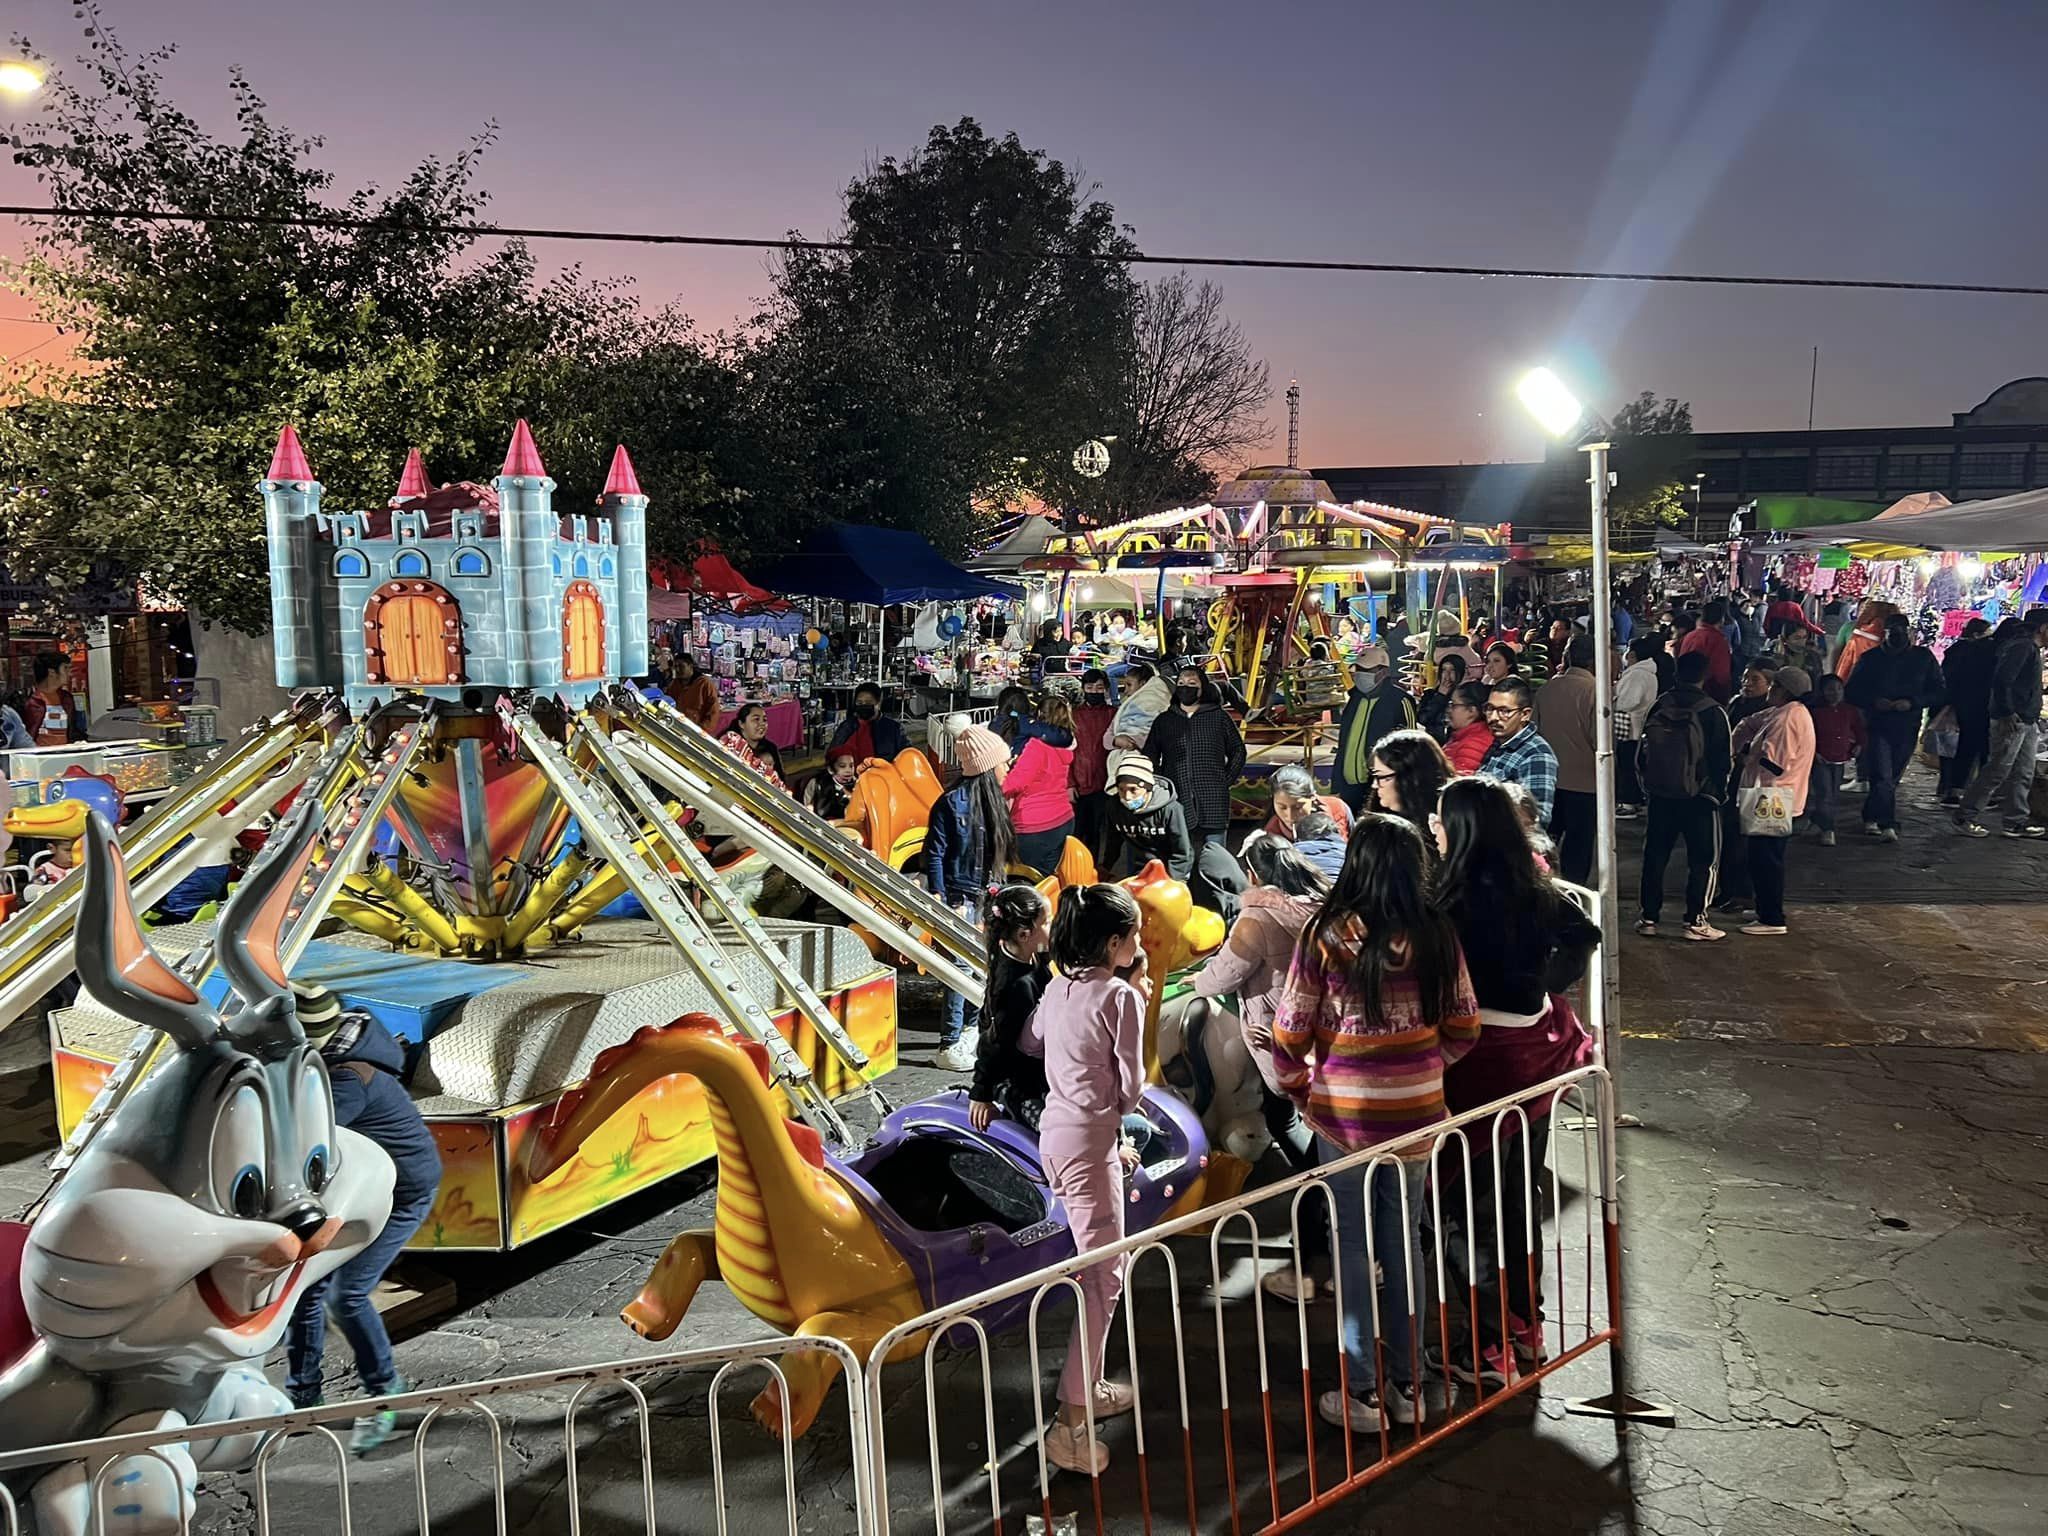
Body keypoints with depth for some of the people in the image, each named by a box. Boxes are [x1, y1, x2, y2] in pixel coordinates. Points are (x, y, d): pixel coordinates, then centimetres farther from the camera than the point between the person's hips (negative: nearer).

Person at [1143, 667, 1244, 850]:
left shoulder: (1219, 717, 9)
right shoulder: (1163, 721, 14)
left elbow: (1238, 751, 15)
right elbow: (1149, 758, 18)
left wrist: (1226, 781, 4)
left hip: (1214, 804, -1)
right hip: (1176, 803, 1)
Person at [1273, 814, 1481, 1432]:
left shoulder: (1326, 934, -14)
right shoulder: (1436, 935, -6)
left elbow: (1289, 1032, -10)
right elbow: (1463, 1028, 2)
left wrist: (1299, 1088, 8)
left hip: (1343, 1115, -3)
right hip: (1416, 1113, 3)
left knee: (1353, 1248, 9)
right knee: (1404, 1243, 15)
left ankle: (1362, 1393, 18)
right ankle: (1407, 1386, 26)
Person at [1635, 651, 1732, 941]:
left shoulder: (1659, 707, -3)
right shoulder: (1713, 712, -12)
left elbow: (1644, 751, 4)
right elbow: (1722, 759, -8)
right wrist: (1720, 790, 7)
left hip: (1660, 794, 4)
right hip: (1699, 797, -3)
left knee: (1655, 855, 12)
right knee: (1704, 860, 6)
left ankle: (1648, 917, 16)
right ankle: (1695, 921, 4)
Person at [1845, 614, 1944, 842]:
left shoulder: (1923, 657, 5)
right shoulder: (1871, 658, 3)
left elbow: (1938, 692, 4)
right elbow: (1853, 691, 7)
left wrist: (1912, 703, -12)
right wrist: (1874, 702, -12)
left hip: (1907, 729, 2)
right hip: (1878, 726, -2)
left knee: (1893, 778, 11)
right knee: (1883, 777, -14)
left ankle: (1870, 817, 26)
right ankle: (1888, 825, -18)